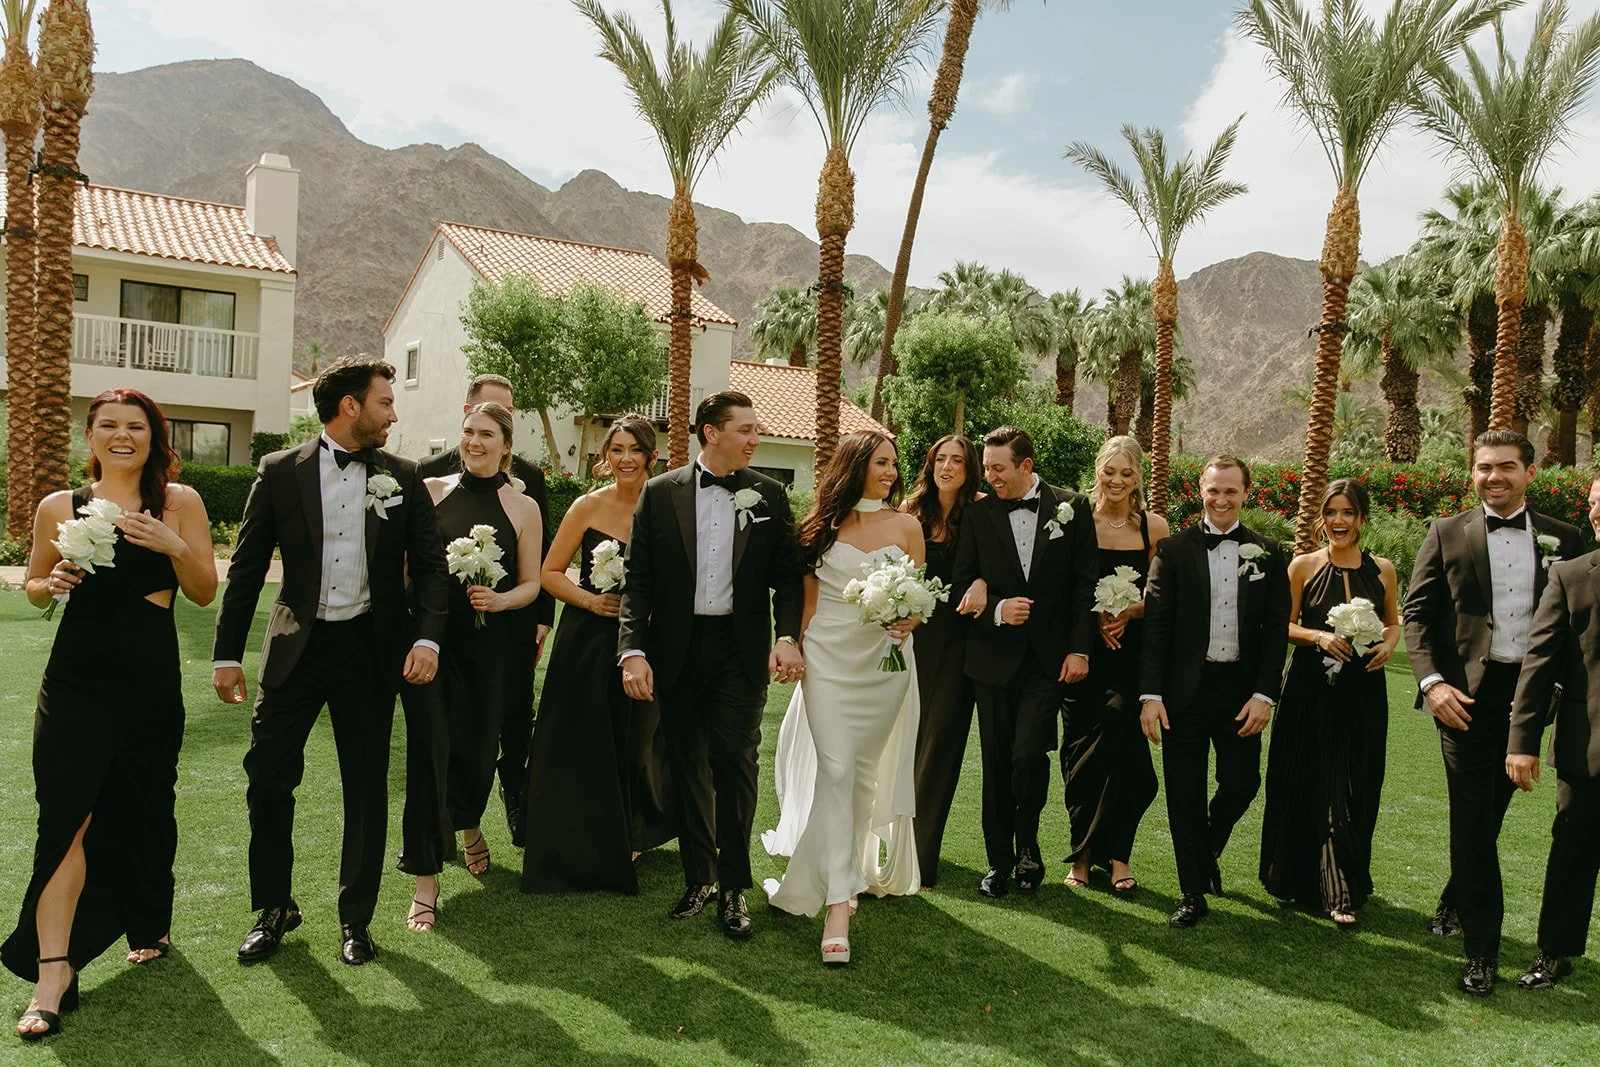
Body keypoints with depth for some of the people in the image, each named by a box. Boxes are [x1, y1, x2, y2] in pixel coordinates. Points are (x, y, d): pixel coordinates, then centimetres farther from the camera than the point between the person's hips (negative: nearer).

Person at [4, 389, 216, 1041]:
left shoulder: (179, 502, 1)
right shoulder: (59, 507, 4)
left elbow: (205, 592, 1)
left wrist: (175, 545, -16)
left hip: (151, 686, 0)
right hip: (75, 685, 0)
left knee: (145, 811, 13)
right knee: (65, 818, -5)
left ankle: (148, 928, 37)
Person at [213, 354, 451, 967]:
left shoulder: (402, 478, 3)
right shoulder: (281, 472, 0)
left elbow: (430, 565, 3)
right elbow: (247, 568, 3)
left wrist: (428, 638, -11)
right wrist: (227, 655, 1)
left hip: (371, 647, 1)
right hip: (298, 645, 0)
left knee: (367, 785, 7)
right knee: (267, 777, 1)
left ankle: (356, 917, 23)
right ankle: (274, 907, 24)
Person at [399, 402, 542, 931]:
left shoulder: (523, 507, 3)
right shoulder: (430, 491, 4)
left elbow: (531, 584, 7)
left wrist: (499, 600, -13)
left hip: (490, 646, 1)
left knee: (478, 746, 12)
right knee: (428, 749, -5)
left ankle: (469, 825, 46)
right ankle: (426, 881, 4)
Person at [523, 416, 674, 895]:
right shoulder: (589, 506, -5)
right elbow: (550, 572, -1)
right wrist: (591, 600, -15)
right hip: (587, 642, -1)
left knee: (633, 743, 12)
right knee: (579, 747, 4)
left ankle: (625, 840, 35)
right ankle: (579, 850, 23)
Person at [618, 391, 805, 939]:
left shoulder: (769, 495, 3)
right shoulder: (660, 493, 1)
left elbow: (787, 575, 3)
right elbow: (637, 578, -1)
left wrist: (788, 636, -13)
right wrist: (633, 650, -11)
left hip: (742, 649, -1)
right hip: (677, 648, 1)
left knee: (734, 760, -4)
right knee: (688, 764, 11)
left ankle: (733, 887, 9)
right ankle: (698, 876, 26)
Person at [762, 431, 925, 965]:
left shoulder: (906, 526, 6)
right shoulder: (822, 525, 4)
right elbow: (808, 599, 9)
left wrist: (909, 621, -13)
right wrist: (795, 651, 3)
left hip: (885, 660, 2)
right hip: (829, 658, -2)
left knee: (867, 773, 12)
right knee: (834, 771, -11)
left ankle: (854, 871, 35)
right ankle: (837, 906, -11)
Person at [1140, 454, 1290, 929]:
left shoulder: (1267, 553, 5)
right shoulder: (1174, 550, -1)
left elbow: (1276, 628, 3)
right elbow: (1155, 626, -4)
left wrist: (1264, 694, -6)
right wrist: (1150, 694, -10)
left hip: (1241, 690, 2)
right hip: (1185, 690, -1)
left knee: (1241, 783, 5)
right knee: (1185, 793, 4)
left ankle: (1207, 851, 38)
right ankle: (1193, 893, 19)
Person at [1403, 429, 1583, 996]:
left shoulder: (1562, 538, 5)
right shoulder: (1448, 534, 1)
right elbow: (1417, 613, 0)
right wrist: (1433, 682, -12)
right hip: (1467, 694, -2)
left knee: (1490, 814, 15)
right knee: (1473, 819, -2)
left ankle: (1455, 903, 38)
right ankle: (1481, 948, 4)